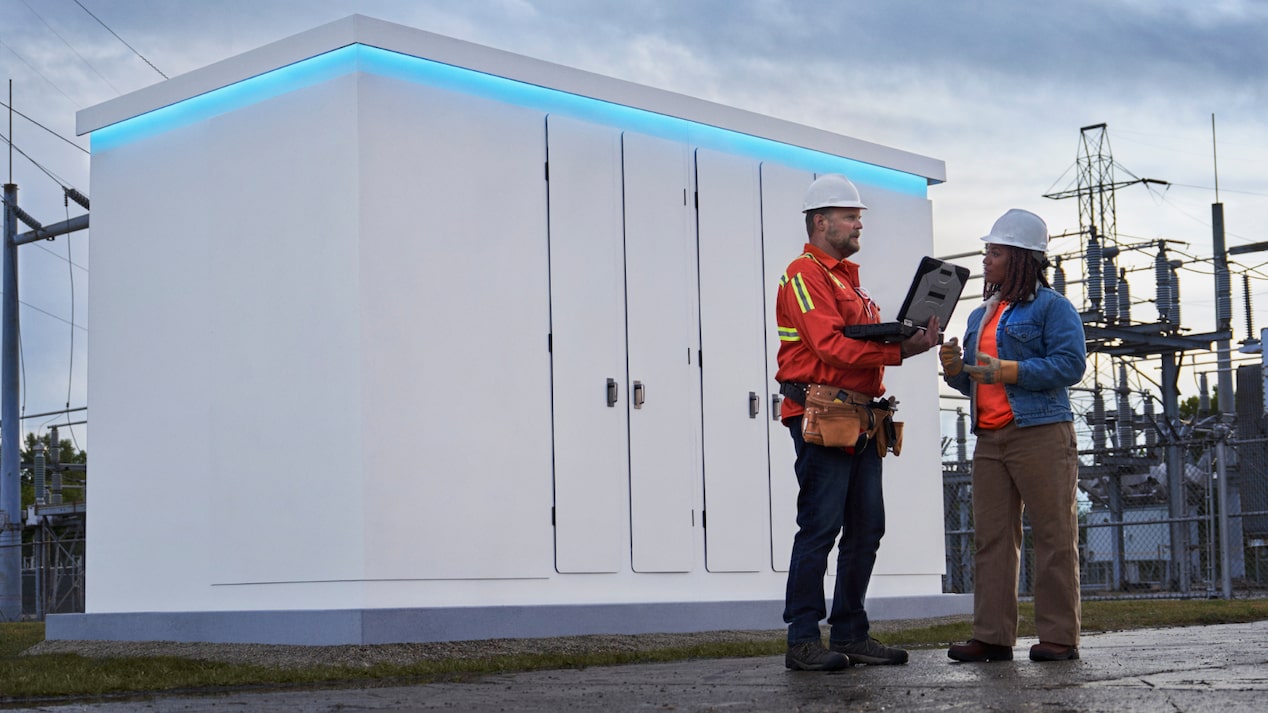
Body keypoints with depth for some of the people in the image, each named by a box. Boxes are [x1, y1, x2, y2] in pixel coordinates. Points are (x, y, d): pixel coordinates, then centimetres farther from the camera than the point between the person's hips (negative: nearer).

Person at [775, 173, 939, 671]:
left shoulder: (848, 278, 25)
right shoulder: (805, 274, -6)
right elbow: (831, 346, -18)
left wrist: (909, 338, 2)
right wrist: (899, 351, -20)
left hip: (863, 421, 10)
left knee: (865, 530, 9)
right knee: (820, 528, -10)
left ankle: (849, 634, 15)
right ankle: (803, 641, -6)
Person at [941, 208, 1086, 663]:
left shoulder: (1051, 306, -1)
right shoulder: (981, 315, 22)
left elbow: (1071, 364, -13)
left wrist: (1007, 371, -16)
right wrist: (955, 369, 2)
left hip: (1041, 434, -7)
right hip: (989, 438, 8)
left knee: (1054, 535, -4)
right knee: (991, 536, 3)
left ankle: (1059, 637, 0)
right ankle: (993, 637, 5)